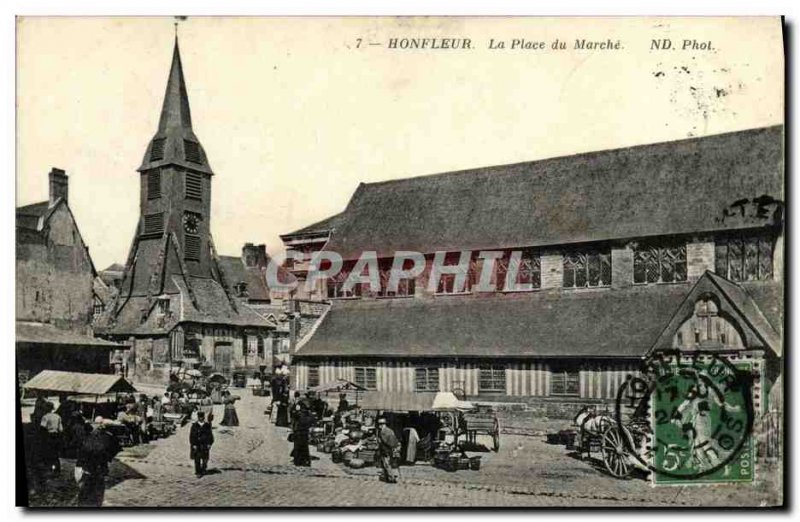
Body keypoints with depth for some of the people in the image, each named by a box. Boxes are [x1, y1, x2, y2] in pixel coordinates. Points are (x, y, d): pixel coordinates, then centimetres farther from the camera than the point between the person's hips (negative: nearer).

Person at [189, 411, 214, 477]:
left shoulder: (207, 426, 3)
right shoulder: (194, 425, -2)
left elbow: (210, 435, 7)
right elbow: (191, 436, -3)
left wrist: (209, 444, -1)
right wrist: (193, 445, -10)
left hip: (205, 446, 1)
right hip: (196, 445, -1)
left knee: (205, 459, 5)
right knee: (197, 460, -1)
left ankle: (203, 469, 29)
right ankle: (198, 472, 7)